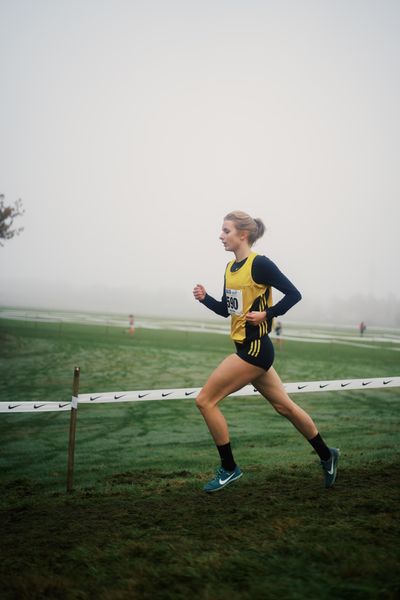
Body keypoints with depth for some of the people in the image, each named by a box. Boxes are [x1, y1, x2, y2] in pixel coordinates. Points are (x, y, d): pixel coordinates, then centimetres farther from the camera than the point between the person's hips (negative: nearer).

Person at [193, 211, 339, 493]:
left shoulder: (259, 264, -14)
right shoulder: (231, 268, 11)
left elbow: (294, 294, -14)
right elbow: (226, 309, 18)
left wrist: (266, 314, -19)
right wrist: (205, 298, 2)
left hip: (255, 349, -9)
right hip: (248, 349, 9)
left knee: (205, 400, -7)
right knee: (284, 406, 16)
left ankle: (229, 469, 6)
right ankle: (327, 456, 31)